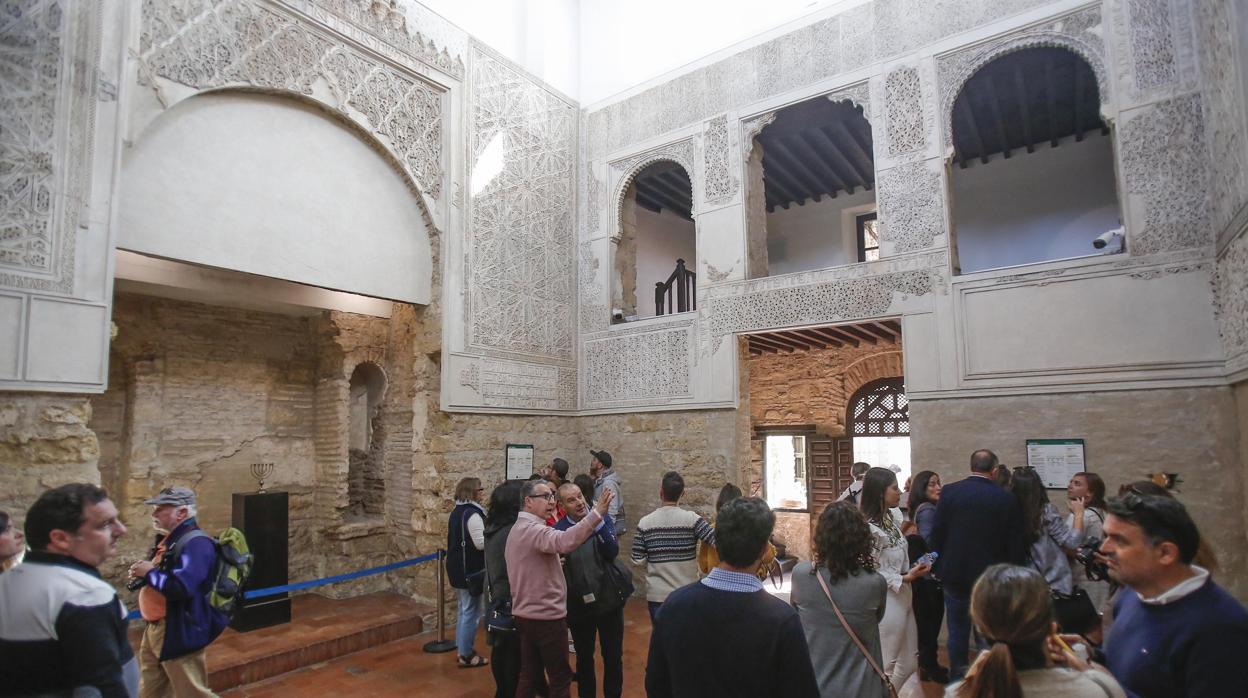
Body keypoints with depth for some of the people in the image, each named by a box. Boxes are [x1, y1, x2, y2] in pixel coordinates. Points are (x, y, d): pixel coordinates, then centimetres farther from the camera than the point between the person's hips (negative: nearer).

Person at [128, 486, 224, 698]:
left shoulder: (195, 543, -23)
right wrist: (142, 573, 5)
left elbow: (181, 587, -33)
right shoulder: (167, 539, 11)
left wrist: (149, 573, -20)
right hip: (155, 628, 10)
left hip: (179, 633, -10)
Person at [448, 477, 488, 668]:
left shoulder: (457, 511, 10)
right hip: (470, 570, -10)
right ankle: (466, 655, 8)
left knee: (465, 609, 19)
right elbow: (481, 543, -24)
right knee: (471, 611, 0)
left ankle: (462, 649, 28)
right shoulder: (472, 513, -20)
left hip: (458, 567, 10)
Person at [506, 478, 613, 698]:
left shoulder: (519, 528, 12)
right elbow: (563, 541, -43)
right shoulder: (532, 529, -22)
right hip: (546, 616, -10)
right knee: (560, 678, 2)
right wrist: (597, 513, -50)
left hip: (526, 614, 10)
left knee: (529, 675, 15)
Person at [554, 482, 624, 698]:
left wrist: (598, 523, -27)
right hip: (578, 605, 0)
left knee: (613, 657, 12)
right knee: (584, 659, 18)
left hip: (608, 600, 0)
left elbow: (613, 552, -17)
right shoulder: (558, 530, -7)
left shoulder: (602, 518, -5)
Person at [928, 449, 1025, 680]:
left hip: (954, 574, 0)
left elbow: (936, 535, -6)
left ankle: (957, 680, 20)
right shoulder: (1007, 499, -8)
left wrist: (940, 568, 6)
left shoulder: (950, 491, -8)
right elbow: (1015, 545, -4)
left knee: (958, 631, 12)